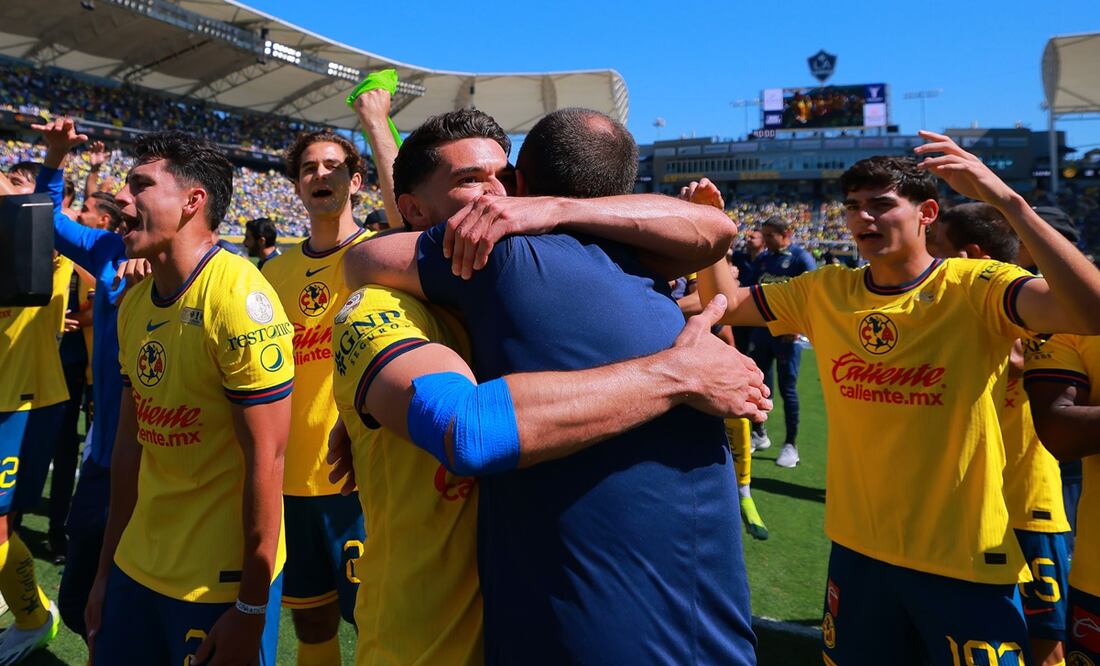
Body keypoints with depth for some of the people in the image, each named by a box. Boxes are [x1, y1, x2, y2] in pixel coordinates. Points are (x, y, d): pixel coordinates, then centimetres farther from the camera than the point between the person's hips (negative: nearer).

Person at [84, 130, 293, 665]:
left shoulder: (238, 298, -20)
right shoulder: (134, 302, 3)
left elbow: (266, 460, -20)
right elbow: (130, 442, 10)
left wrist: (251, 610, -16)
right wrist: (107, 569, 13)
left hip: (222, 582, -7)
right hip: (136, 570, 7)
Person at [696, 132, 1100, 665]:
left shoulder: (974, 288, -14)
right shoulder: (823, 292, -1)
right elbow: (722, 304, 6)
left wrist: (1006, 200, -37)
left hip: (964, 556, -4)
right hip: (857, 546, 4)